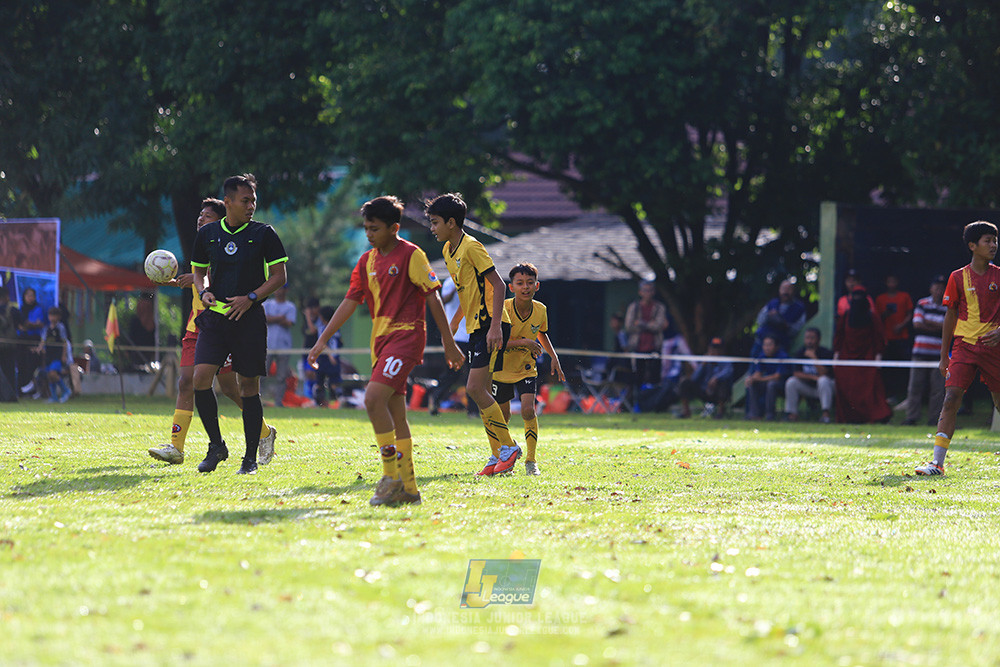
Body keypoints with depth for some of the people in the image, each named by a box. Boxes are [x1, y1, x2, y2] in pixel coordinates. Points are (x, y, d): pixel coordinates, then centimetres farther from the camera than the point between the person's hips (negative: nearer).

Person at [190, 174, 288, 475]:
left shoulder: (263, 234, 0)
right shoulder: (207, 234, 8)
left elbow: (280, 275, 1)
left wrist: (251, 298, -12)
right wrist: (204, 291, -2)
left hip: (249, 318, -2)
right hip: (215, 316, 2)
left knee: (249, 386, 0)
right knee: (201, 378, -13)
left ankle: (251, 458, 10)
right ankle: (216, 445, 4)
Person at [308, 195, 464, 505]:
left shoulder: (411, 255, -7)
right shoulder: (367, 261, 13)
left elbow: (432, 298, -7)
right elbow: (350, 302, 15)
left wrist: (449, 343, -7)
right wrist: (323, 339, 10)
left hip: (406, 335, -8)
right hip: (381, 339, 8)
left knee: (373, 397, -23)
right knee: (395, 415, 6)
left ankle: (392, 477, -17)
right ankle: (408, 488, 10)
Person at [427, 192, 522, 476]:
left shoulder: (471, 248, -14)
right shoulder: (448, 250, 14)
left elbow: (499, 285, -18)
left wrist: (495, 326, -24)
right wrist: (452, 325, 26)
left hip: (490, 326, -9)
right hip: (476, 326, 9)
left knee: (475, 389, -15)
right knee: (481, 392, 6)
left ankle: (508, 447, -6)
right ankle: (498, 456, 10)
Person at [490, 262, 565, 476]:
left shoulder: (540, 310, -8)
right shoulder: (503, 309, -22)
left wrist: (554, 357, 7)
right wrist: (523, 342, -34)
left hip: (526, 369, 2)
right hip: (502, 368, -2)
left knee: (528, 410, -18)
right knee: (502, 416, 8)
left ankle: (531, 460, -8)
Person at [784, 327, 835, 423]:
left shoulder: (826, 353, -13)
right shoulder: (800, 354, 1)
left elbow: (823, 373, -24)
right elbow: (796, 373, -7)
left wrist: (814, 357, -30)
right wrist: (813, 377, -20)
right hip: (807, 388, 4)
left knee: (823, 380, -36)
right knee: (791, 381, -17)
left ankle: (825, 414, -40)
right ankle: (792, 414, -17)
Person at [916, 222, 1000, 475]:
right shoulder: (958, 278, 2)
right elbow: (950, 317, 7)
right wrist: (944, 356, 7)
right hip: (964, 347, -1)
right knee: (951, 399, -14)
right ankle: (937, 462, -17)